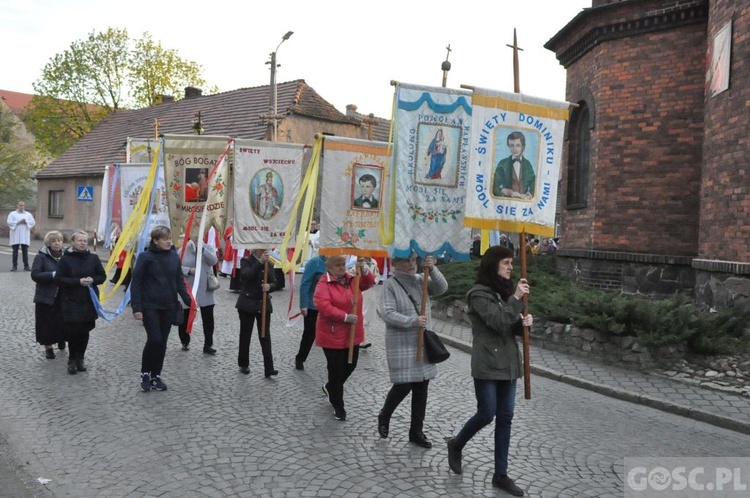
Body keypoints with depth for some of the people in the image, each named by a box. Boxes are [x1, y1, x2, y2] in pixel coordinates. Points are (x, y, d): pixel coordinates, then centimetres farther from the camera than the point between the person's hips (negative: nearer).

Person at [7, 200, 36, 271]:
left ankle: (26, 266, 3)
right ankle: (15, 266, 5)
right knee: (15, 251, 0)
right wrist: (18, 222, -12)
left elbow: (33, 222, 3)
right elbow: (9, 222, -4)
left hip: (25, 236, 1)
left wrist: (26, 222, -11)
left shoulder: (28, 214, 14)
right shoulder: (12, 214, 8)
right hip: (15, 235, -1)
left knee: (25, 251, 0)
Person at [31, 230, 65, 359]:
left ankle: (61, 339, 30)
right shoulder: (41, 257, -6)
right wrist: (53, 275, -23)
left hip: (62, 297, 3)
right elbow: (35, 275, -14)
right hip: (46, 297, -3)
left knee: (62, 321, 6)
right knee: (47, 323, 3)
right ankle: (48, 346, 17)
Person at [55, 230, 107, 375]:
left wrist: (93, 280, -13)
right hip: (71, 302, -2)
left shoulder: (93, 258, 3)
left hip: (89, 301, 2)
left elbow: (102, 276, 8)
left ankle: (80, 358, 24)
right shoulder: (65, 259, -4)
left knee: (84, 331, 8)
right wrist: (78, 281, -19)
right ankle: (72, 360, 15)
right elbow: (58, 279, -8)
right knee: (73, 331, -3)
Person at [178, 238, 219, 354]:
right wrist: (189, 270, -21)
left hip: (205, 289, 1)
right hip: (188, 289, -1)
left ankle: (208, 345, 12)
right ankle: (185, 342, 32)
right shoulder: (183, 250, -2)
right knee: (185, 318, 12)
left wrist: (202, 248, -24)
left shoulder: (208, 247, 2)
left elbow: (214, 260, -16)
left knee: (208, 318, 3)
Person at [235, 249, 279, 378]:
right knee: (245, 335, 9)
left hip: (264, 304, 3)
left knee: (265, 336, -2)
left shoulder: (269, 265, 8)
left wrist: (269, 286, -17)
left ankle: (269, 368, -3)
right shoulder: (246, 261, -3)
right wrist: (260, 262, -30)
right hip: (247, 304, -3)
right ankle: (243, 364, 24)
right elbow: (246, 275, -23)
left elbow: (274, 283, 6)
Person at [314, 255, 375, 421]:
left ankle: (330, 387, 44)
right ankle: (338, 406, 18)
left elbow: (368, 282, -1)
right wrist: (345, 317, -27)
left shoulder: (352, 280, 6)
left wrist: (363, 269, -20)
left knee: (350, 365, 17)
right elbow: (323, 307, -26)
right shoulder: (324, 284, -15)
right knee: (336, 369, 2)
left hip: (352, 333, 7)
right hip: (333, 335, -7)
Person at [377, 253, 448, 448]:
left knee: (421, 388, 9)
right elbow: (387, 313, -17)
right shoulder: (390, 284, -9)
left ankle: (416, 432, 23)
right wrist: (412, 321, -24)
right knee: (403, 386, -4)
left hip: (422, 342, 5)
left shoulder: (421, 280, 5)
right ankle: (384, 417, 26)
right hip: (401, 344, -5)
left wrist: (433, 269, -22)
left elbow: (442, 288, -7)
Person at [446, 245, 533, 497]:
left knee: (505, 417, 8)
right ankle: (456, 444, 26)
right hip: (487, 364, -7)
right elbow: (498, 322, -22)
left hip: (508, 362, 7)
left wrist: (523, 322, -4)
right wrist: (516, 299, -21)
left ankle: (501, 475, 17)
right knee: (486, 414, -3)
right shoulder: (479, 294, -12)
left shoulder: (505, 290, 11)